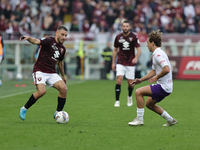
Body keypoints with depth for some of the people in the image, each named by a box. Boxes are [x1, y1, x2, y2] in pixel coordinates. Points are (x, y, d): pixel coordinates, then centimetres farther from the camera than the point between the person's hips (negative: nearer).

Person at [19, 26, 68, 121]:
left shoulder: (62, 48, 13)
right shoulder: (49, 41, -8)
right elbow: (37, 41, -26)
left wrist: (63, 75, 37)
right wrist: (28, 38, -48)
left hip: (52, 73, 7)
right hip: (40, 71, -7)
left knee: (64, 89, -13)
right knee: (42, 91, -27)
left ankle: (58, 113, 0)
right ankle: (24, 109, -6)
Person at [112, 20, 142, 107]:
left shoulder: (134, 37, -5)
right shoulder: (118, 37, 2)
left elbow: (139, 49, -6)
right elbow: (115, 50, 14)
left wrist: (136, 58, -25)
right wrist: (113, 62, 10)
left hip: (131, 63, -1)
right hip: (120, 63, 1)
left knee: (130, 83, 2)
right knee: (119, 80, -16)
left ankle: (130, 96, 34)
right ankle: (117, 101, -13)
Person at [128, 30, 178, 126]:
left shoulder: (158, 54, -19)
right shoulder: (156, 54, 15)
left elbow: (167, 69, -32)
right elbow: (154, 71, 25)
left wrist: (156, 77, -18)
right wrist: (141, 80, 19)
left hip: (164, 87, -10)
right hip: (164, 86, 10)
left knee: (138, 92, -13)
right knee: (149, 104, 23)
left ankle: (139, 119, -7)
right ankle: (170, 120, 28)